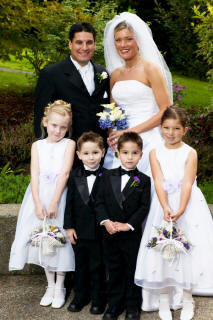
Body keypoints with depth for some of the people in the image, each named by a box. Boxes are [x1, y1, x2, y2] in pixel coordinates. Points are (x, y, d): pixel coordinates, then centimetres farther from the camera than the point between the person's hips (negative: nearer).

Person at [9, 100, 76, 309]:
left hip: (60, 197, -3)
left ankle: (59, 287, 18)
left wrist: (54, 202, -17)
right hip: (40, 197, 3)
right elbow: (35, 174, -2)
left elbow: (65, 173, -10)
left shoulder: (69, 144, 0)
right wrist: (38, 204, -13)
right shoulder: (37, 145, 7)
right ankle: (50, 286, 24)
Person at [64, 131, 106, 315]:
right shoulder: (75, 176, 1)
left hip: (99, 231, -3)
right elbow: (70, 202, 2)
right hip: (79, 229, 3)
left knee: (98, 266, 8)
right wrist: (69, 226, -2)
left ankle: (98, 299, 25)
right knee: (81, 265, 17)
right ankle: (81, 296, 33)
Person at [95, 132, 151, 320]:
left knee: (132, 271, 9)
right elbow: (99, 202, 2)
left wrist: (129, 225, -16)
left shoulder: (144, 180, -2)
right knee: (114, 271, 13)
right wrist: (105, 221, -13)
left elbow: (144, 207, -7)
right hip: (110, 234, 2)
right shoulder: (108, 176, 4)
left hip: (132, 235, -2)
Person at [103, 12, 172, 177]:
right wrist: (111, 134, 1)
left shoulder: (150, 69, -4)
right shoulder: (115, 74, 12)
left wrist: (131, 131, -13)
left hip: (145, 141, -5)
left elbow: (166, 111, -8)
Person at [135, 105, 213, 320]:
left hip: (188, 206, -1)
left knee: (187, 251, 1)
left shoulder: (190, 153, -2)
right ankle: (163, 301, 18)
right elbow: (159, 182, -8)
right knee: (162, 253, 3)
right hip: (164, 206, 1)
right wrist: (166, 208, -23)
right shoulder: (155, 153, 2)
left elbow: (187, 183, -11)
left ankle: (187, 301, 18)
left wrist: (180, 210, -24)